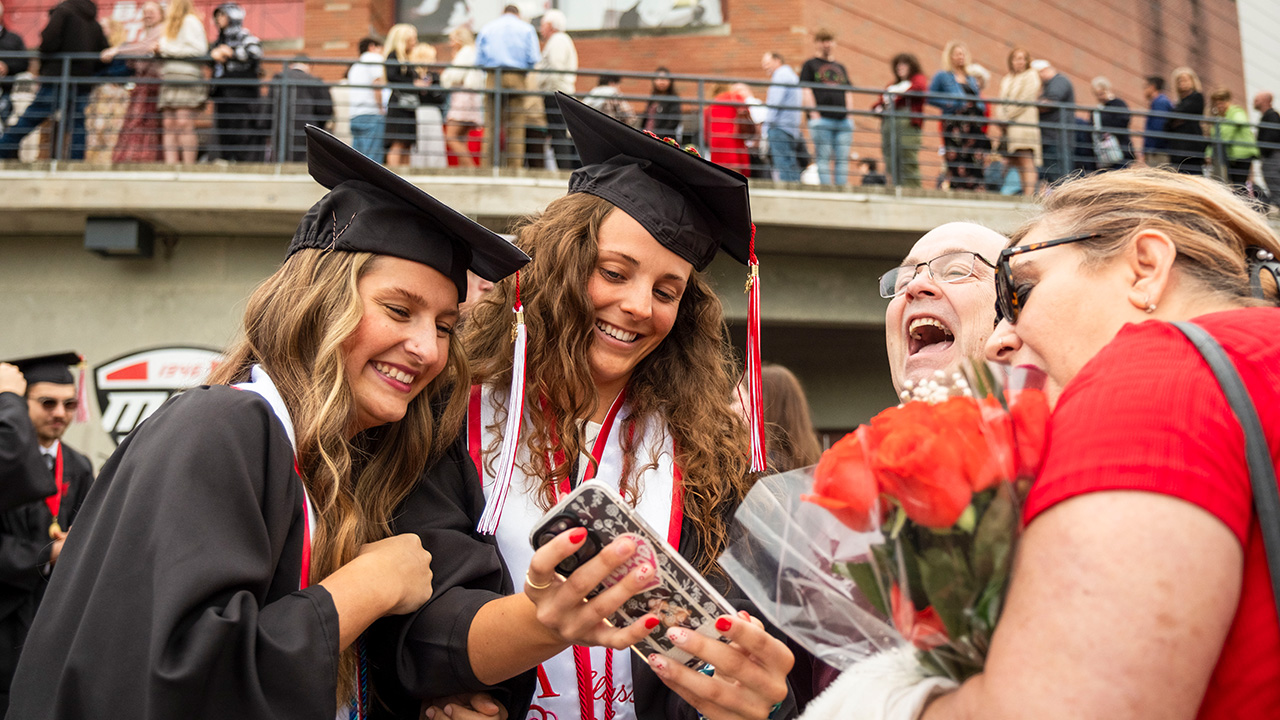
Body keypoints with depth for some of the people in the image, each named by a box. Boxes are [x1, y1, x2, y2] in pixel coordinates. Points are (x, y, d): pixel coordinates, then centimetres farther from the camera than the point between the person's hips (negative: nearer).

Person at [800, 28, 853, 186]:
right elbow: (806, 90, -1)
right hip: (821, 119, -5)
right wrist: (814, 114, -12)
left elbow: (848, 93, 21)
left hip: (843, 120, 5)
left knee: (842, 159, 0)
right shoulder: (810, 65, 9)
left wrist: (849, 113, 6)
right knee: (823, 159, -8)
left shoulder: (840, 68, 23)